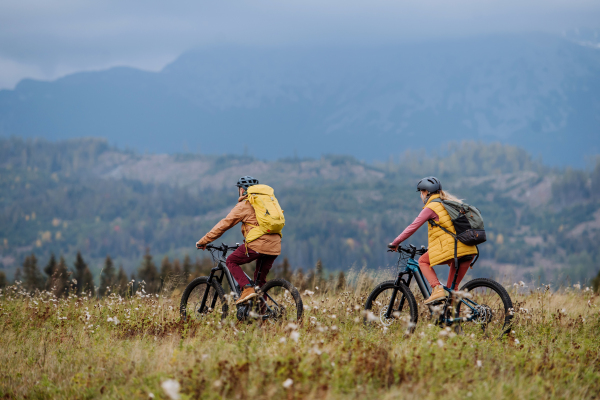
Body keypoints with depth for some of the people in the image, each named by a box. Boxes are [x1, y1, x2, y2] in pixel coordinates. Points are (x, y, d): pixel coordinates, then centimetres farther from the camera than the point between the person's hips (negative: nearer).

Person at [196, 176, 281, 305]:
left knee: (231, 261, 11)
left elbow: (224, 224, 2)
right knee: (260, 280, 20)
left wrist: (203, 241, 8)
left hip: (258, 244, -7)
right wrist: (248, 242, 45)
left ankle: (247, 288, -9)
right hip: (275, 246, 7)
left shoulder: (244, 205, 2)